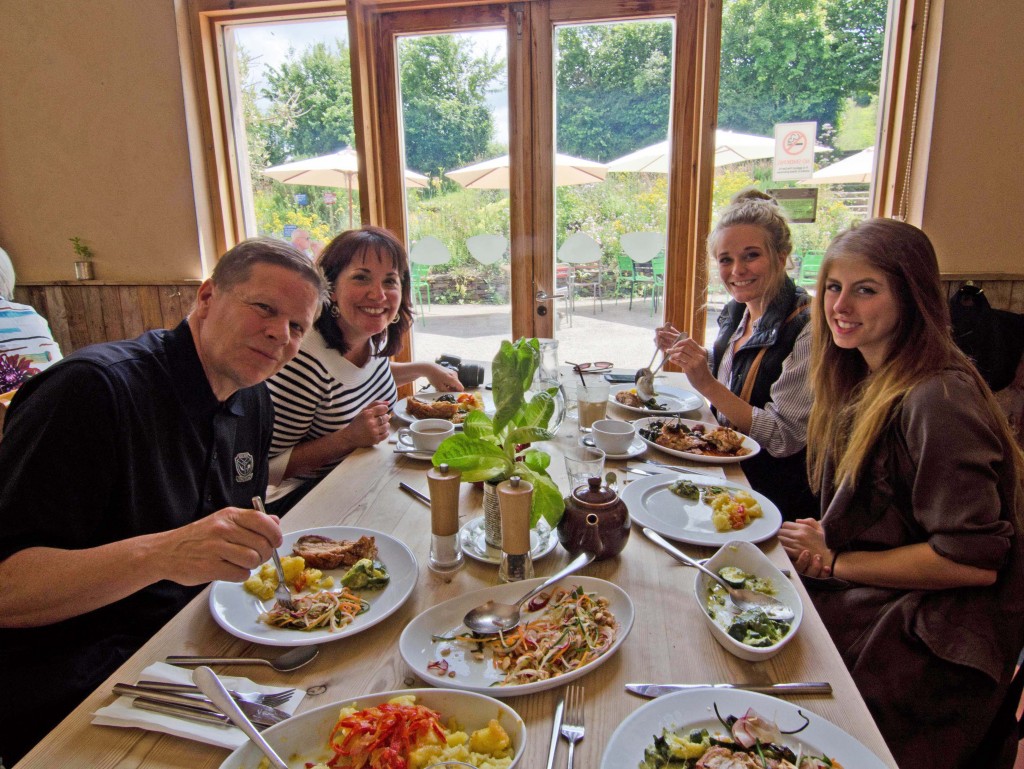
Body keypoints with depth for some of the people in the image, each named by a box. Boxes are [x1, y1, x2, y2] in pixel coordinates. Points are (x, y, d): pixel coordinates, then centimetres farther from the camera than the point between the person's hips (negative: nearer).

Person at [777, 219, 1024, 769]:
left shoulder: (937, 401, -23)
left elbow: (974, 559, -24)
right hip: (870, 600, 8)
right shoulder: (870, 381, 6)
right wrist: (821, 537, -5)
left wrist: (834, 562, -15)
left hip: (930, 647, -8)